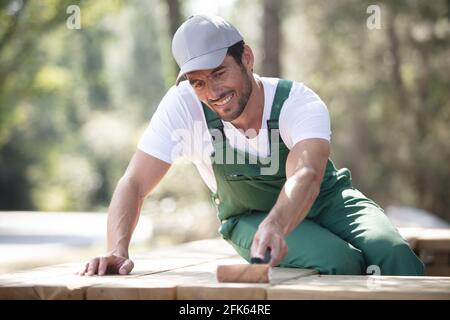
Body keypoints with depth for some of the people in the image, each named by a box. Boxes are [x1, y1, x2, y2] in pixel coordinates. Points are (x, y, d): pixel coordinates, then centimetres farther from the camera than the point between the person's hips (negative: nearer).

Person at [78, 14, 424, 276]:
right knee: (339, 264, -32)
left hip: (324, 199, 0)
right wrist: (117, 251, -47)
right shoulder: (183, 104, -26)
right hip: (252, 216, 0)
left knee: (393, 255, -30)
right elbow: (134, 183, -28)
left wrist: (276, 226, -70)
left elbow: (305, 176, -48)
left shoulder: (299, 102, -29)